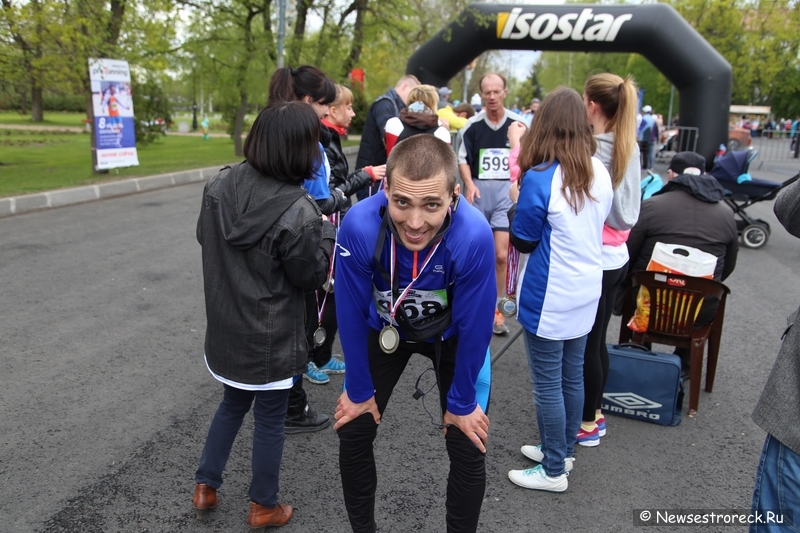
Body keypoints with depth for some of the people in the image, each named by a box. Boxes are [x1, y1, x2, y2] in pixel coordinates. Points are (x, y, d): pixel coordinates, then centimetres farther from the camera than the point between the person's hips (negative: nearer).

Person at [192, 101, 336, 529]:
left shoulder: (218, 186, -6)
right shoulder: (297, 212, -26)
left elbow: (204, 238, 11)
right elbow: (311, 276, -13)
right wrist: (326, 232, 0)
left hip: (225, 327, 6)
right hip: (270, 338, -6)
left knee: (232, 403, 27)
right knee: (270, 419, 13)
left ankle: (205, 486, 36)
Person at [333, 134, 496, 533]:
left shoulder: (474, 236, -38)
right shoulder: (359, 226, -35)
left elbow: (474, 325, -22)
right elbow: (352, 313, -19)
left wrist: (461, 402, -9)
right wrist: (359, 390, -7)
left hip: (451, 335, -1)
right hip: (386, 329, 1)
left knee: (467, 451, 1)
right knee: (353, 435, 6)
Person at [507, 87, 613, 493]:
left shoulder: (540, 178, -20)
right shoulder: (600, 174, 1)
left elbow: (522, 241, -11)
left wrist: (516, 202, 4)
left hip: (549, 300, -7)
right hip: (585, 294, 7)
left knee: (548, 385, 6)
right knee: (572, 376, 19)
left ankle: (554, 471, 19)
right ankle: (563, 450, 36)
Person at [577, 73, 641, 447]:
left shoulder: (593, 152, -20)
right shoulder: (628, 148, 6)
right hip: (616, 257, 8)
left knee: (584, 345, 6)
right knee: (597, 341, 19)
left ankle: (587, 424, 20)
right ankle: (595, 413, 33)